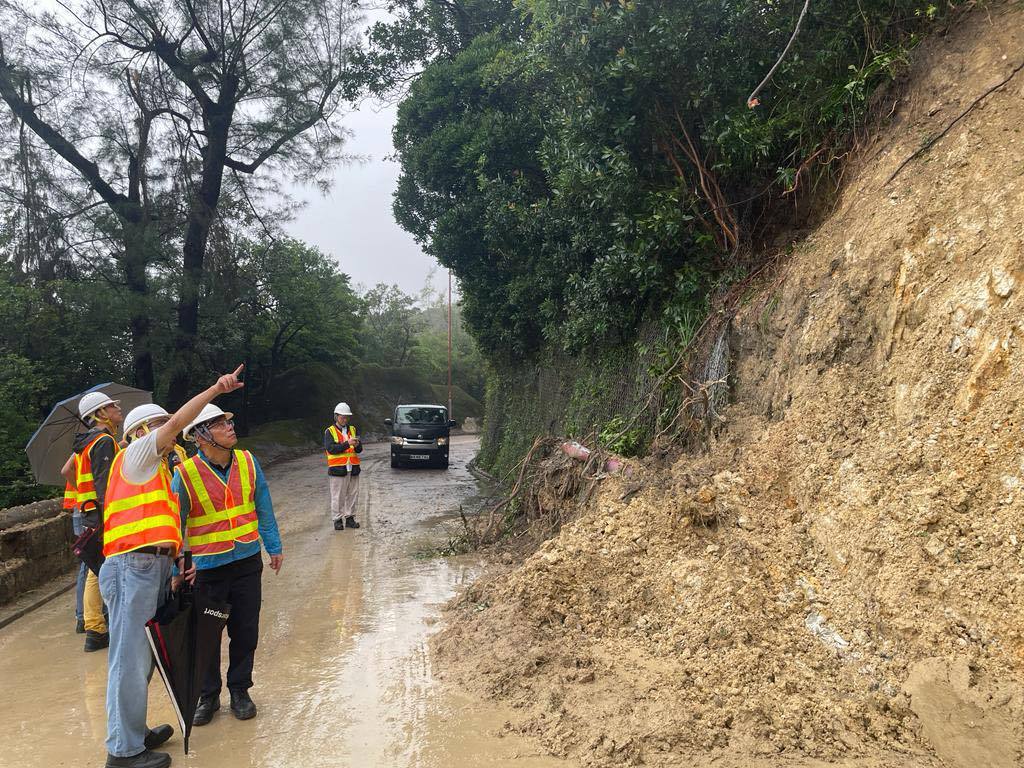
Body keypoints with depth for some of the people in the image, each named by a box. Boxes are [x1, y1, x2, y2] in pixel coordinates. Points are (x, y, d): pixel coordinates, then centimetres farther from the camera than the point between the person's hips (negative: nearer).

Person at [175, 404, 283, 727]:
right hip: (207, 567, -3)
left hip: (248, 561, 3)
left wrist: (274, 547, 12)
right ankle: (208, 695, 30)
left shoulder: (248, 462, -3)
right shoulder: (185, 474, -14)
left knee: (245, 632, 11)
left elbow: (263, 508, 8)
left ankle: (240, 690, 29)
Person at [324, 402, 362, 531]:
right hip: (337, 469, -4)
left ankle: (350, 518, 17)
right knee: (337, 496, -1)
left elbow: (359, 450, 9)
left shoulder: (352, 430, 13)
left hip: (353, 468, 4)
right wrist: (347, 444, -22)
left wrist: (357, 445, -14)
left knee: (352, 495, 7)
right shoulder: (329, 431, 0)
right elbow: (331, 448, -15)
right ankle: (337, 520, 7)